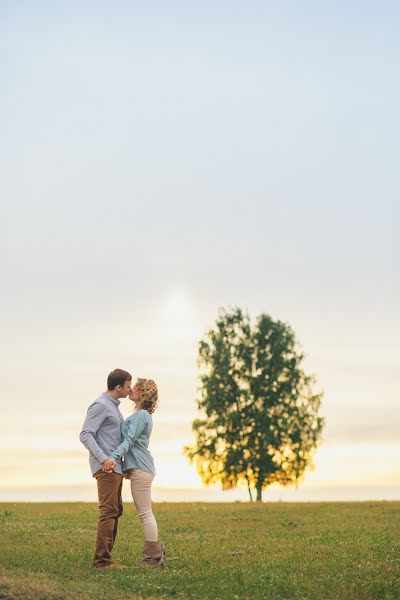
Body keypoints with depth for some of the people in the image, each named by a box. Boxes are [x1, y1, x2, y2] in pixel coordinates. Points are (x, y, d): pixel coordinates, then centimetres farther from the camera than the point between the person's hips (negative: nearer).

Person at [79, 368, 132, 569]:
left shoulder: (113, 406, 20)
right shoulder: (99, 405, -11)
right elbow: (85, 435, -19)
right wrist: (103, 459, -29)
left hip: (114, 467, 10)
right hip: (105, 467, -10)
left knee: (115, 511, 9)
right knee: (108, 511, -12)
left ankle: (103, 558, 11)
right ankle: (102, 559, -12)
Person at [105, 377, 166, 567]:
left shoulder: (141, 415, -13)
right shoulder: (141, 415, 18)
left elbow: (129, 440, -23)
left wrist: (113, 457, -34)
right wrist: (127, 468, 25)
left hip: (140, 469, -10)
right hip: (139, 468, 10)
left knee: (145, 512, -6)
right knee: (145, 512, 14)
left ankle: (154, 557, -2)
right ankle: (155, 552, 19)